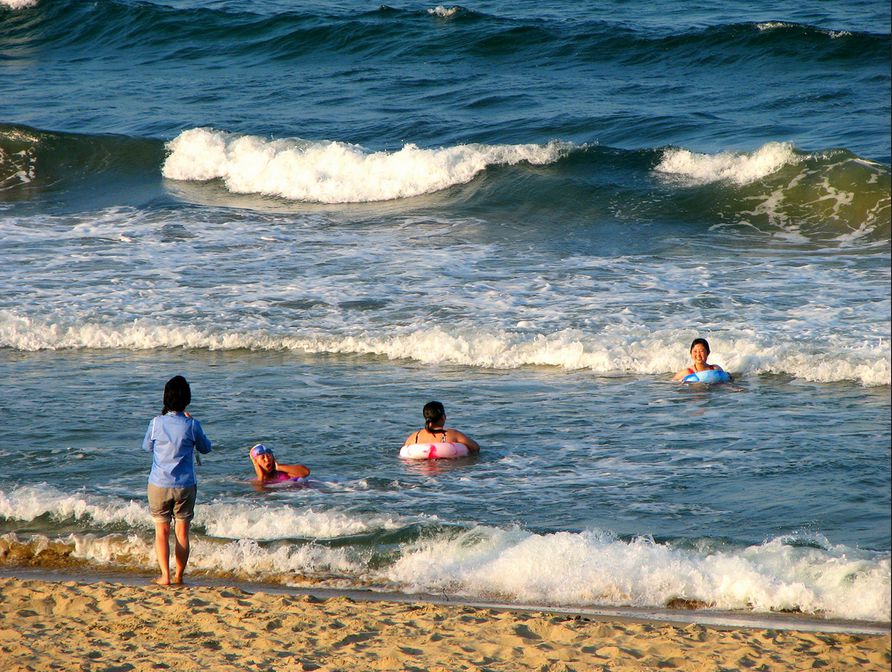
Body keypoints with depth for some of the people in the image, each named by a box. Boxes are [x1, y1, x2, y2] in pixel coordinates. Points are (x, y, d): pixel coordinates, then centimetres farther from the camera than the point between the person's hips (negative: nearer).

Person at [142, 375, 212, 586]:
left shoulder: (156, 423, -9)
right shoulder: (192, 425, -11)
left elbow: (147, 446, 8)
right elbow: (205, 448, 7)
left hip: (159, 484, 0)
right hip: (185, 485, 0)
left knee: (161, 531, 8)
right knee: (182, 532, 10)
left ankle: (165, 576, -1)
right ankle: (179, 576, 12)